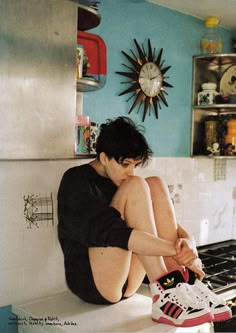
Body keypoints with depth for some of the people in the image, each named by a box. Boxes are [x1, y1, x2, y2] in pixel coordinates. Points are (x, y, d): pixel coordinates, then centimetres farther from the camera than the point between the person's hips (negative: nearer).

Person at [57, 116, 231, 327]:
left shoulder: (120, 182, 15)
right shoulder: (76, 180, -8)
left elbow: (169, 226, 6)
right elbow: (112, 233, -24)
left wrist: (187, 242, -18)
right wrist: (178, 251, -26)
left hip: (126, 283, 7)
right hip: (90, 281, -7)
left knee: (155, 185, -8)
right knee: (135, 188, -21)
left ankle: (182, 285, -19)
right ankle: (164, 292, -25)